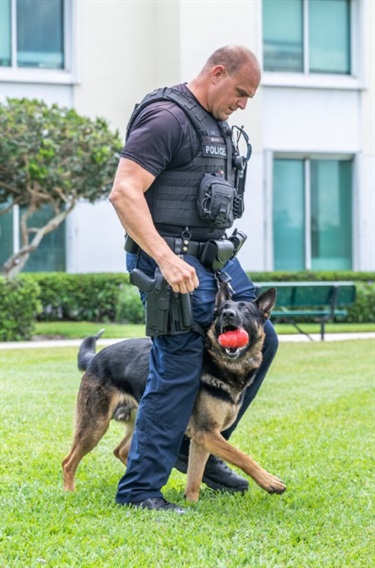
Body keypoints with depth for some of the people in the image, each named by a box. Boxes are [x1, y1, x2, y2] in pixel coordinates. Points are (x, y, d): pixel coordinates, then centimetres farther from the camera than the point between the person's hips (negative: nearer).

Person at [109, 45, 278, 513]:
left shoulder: (214, 123, 16)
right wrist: (166, 259, -30)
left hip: (214, 255, 10)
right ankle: (139, 489, 0)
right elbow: (124, 193, -24)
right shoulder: (167, 118, -15)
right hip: (171, 260, -10)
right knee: (179, 369, -9)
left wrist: (220, 254, 18)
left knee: (260, 340, 13)